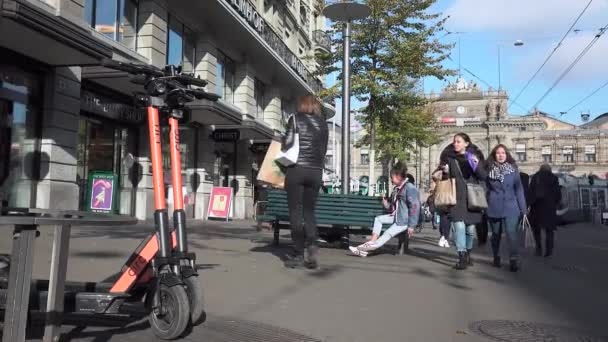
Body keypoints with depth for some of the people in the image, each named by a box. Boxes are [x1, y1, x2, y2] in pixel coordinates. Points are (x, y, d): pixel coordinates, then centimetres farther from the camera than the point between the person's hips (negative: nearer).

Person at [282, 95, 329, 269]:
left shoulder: (295, 118, 1)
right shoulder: (322, 122, 12)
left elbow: (287, 143, -6)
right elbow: (324, 149, 12)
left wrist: (283, 157, 12)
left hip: (296, 169, -4)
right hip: (316, 171, 4)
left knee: (295, 212, 1)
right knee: (309, 211, 11)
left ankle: (298, 255, 1)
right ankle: (312, 245, -10)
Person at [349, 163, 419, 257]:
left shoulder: (410, 188, -17)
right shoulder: (397, 189, 14)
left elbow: (415, 207, -20)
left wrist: (411, 225, -22)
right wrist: (387, 205, 1)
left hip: (405, 220, -10)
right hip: (396, 217, 10)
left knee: (388, 233, -18)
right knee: (378, 219, -1)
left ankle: (370, 248, -23)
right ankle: (372, 242, -13)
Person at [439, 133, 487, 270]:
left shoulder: (475, 157, 5)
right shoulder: (449, 158, 5)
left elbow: (484, 177, 0)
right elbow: (445, 178, 15)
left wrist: (477, 165, -17)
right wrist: (445, 172, -7)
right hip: (455, 198, -1)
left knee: (470, 228, 9)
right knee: (459, 226, -15)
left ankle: (468, 254, 29)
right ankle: (462, 257, -12)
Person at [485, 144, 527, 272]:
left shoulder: (513, 168, 3)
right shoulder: (489, 169, 3)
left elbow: (518, 188, 4)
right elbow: (485, 187, 9)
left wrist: (523, 207, 1)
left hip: (510, 207, -1)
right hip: (494, 208, 1)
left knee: (512, 233, -13)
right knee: (496, 234, 13)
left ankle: (513, 260, -13)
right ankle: (496, 257, 29)